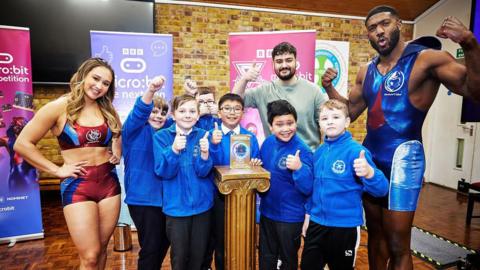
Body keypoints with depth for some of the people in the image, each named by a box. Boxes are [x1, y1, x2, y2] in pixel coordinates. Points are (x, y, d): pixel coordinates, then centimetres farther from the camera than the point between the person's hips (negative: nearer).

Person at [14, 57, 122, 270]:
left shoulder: (107, 110, 6)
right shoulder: (59, 107, -7)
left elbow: (119, 135, 24)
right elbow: (22, 144, -6)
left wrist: (118, 152, 5)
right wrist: (57, 170, -9)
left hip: (109, 183, 4)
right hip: (77, 186, -4)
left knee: (101, 249, 14)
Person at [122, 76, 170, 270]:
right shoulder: (136, 130, -6)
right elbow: (138, 113, -23)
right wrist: (150, 90, -44)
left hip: (164, 197, 7)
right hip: (143, 198, -6)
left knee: (164, 242, 20)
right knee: (150, 246, 1)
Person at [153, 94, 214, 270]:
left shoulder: (203, 136, -4)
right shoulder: (161, 136, -6)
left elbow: (203, 172, -10)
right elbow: (163, 172, -14)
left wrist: (205, 153, -30)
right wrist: (174, 149, -30)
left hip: (202, 204, 2)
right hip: (176, 206, -1)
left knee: (198, 255, 16)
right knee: (179, 256, 13)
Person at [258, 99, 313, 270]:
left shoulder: (302, 151, -21)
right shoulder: (267, 143, -4)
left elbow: (307, 188, -24)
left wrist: (299, 168, -40)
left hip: (290, 216, -5)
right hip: (267, 212, 5)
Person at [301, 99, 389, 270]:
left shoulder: (355, 151, -16)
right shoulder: (318, 152, 3)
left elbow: (381, 190, -22)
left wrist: (369, 172, -41)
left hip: (345, 226, -5)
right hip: (316, 223, 5)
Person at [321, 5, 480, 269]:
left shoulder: (426, 58, -8)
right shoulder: (366, 71, 10)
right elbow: (350, 111, 15)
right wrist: (329, 88, 2)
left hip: (402, 158, -6)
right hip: (370, 158, 6)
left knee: (397, 245, 4)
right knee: (376, 232, 19)